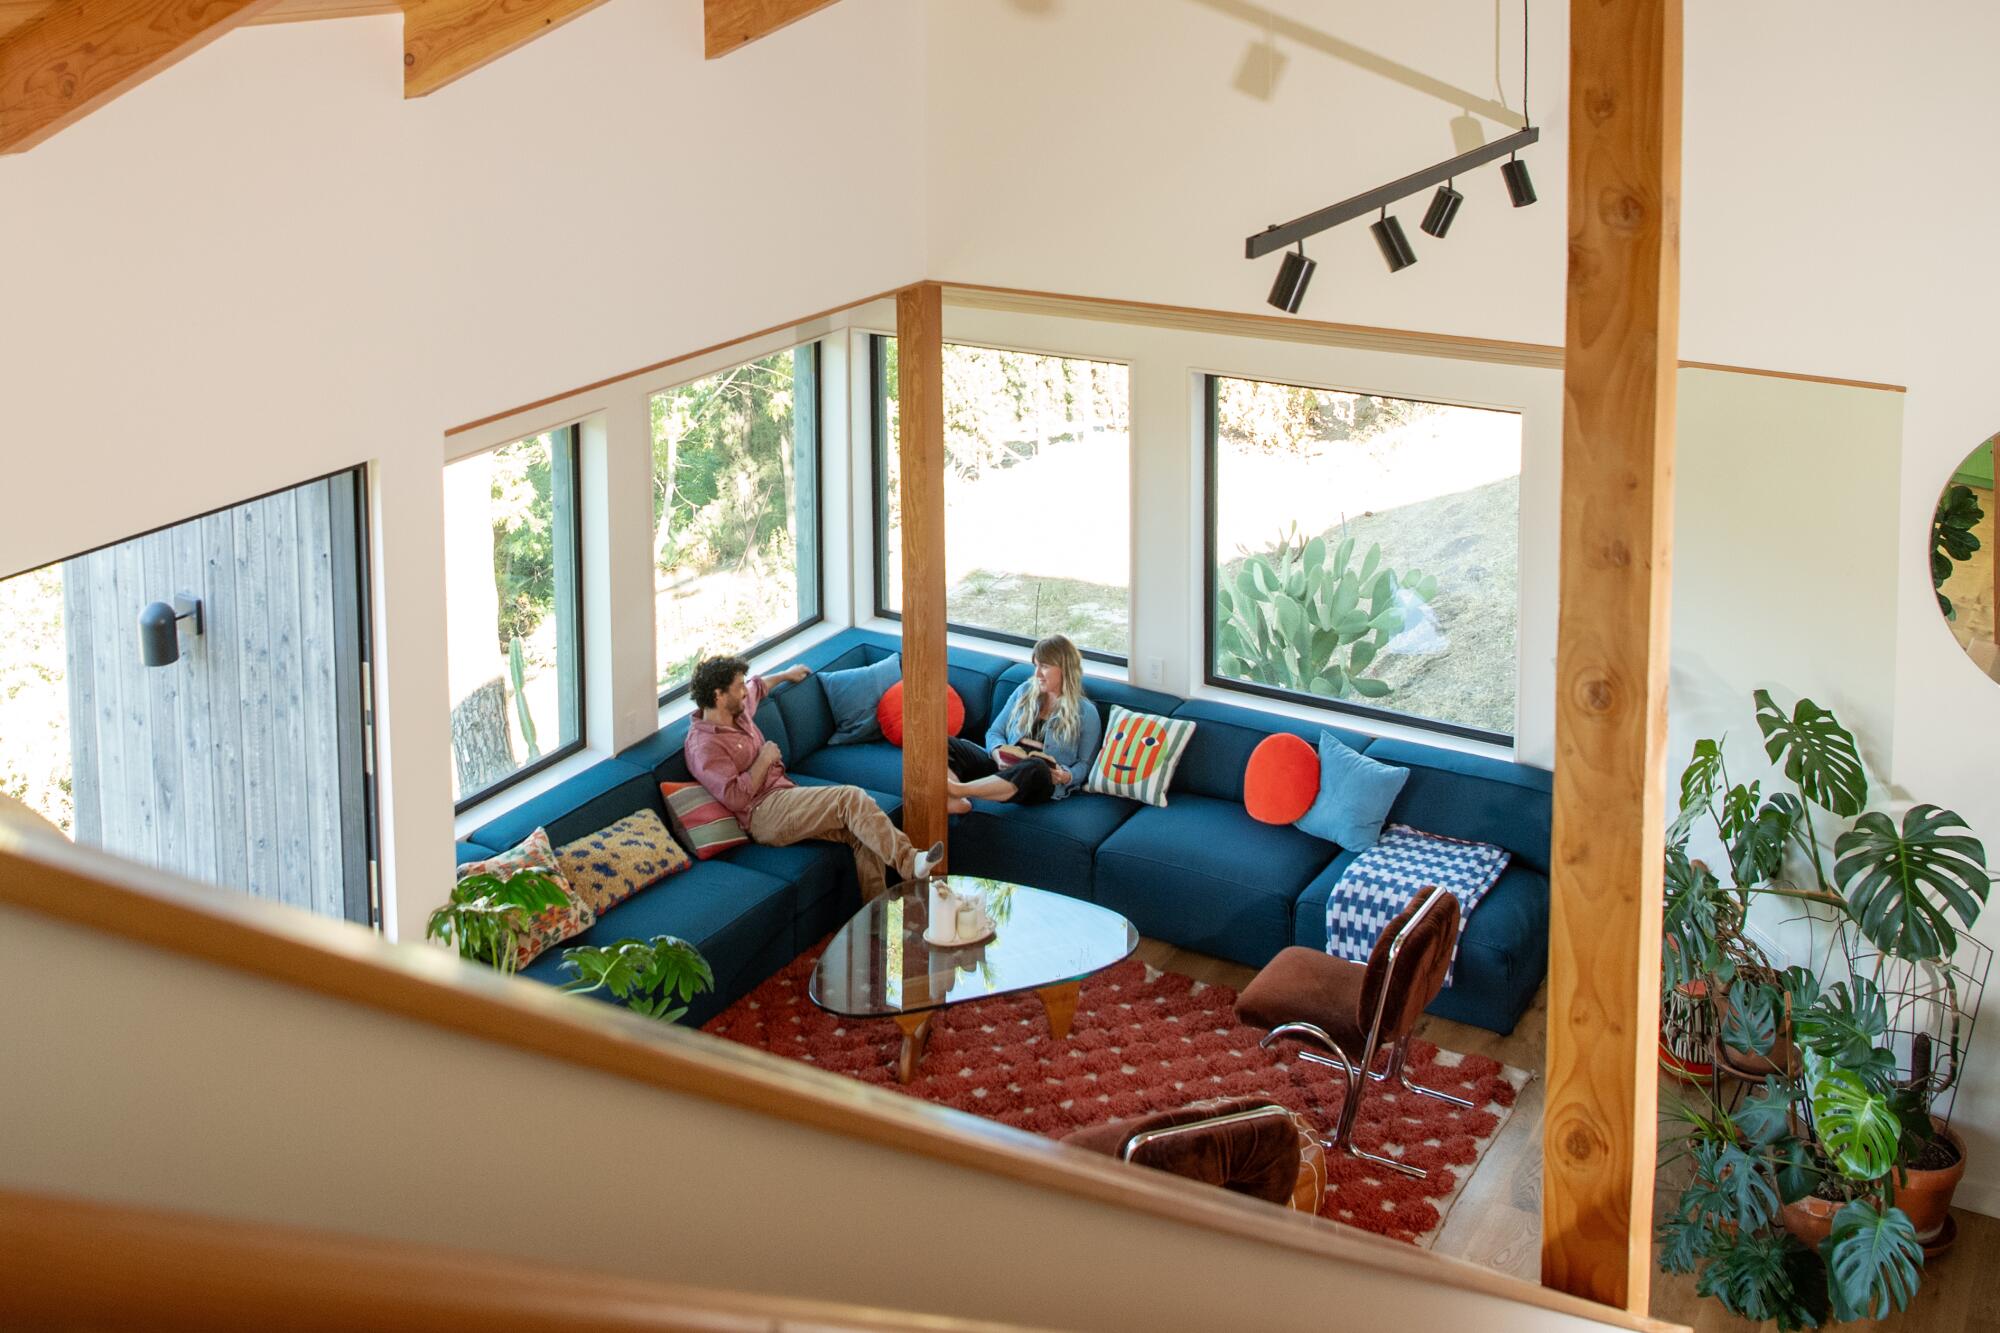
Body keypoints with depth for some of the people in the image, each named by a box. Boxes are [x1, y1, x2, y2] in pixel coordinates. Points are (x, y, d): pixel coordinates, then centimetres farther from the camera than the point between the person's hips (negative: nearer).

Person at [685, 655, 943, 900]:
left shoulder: (737, 712, 16)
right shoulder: (703, 745, -13)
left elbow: (756, 686, 42)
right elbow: (736, 798, -22)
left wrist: (785, 674, 54)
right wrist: (764, 759, -11)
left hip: (786, 794, 10)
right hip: (764, 814, -10)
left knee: (861, 831, -12)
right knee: (851, 799, -25)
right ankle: (908, 862, -31)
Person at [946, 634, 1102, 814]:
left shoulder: (1085, 712, 10)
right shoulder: (1025, 691, 20)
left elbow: (1084, 765, 11)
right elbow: (994, 733, 18)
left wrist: (1067, 777, -13)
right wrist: (999, 755, -5)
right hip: (1004, 768, 4)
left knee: (1035, 767, -43)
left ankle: (956, 789, -57)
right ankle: (955, 800, -52)